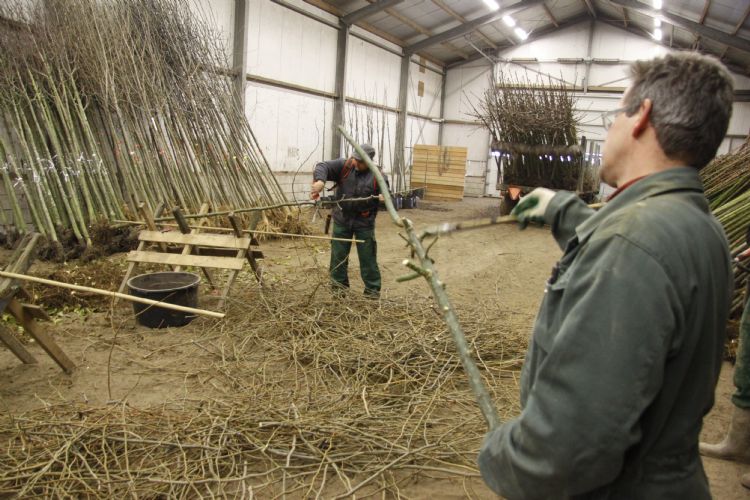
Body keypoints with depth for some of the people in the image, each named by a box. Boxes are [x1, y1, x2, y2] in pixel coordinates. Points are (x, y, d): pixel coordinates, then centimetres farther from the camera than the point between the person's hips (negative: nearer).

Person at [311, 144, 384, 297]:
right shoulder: (344, 166, -5)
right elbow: (323, 166, -14)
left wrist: (384, 198, -21)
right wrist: (320, 180, -34)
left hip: (364, 222, -2)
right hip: (342, 219, 2)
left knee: (368, 257, 3)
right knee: (338, 255, 9)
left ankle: (372, 289, 13)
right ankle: (339, 286, 23)